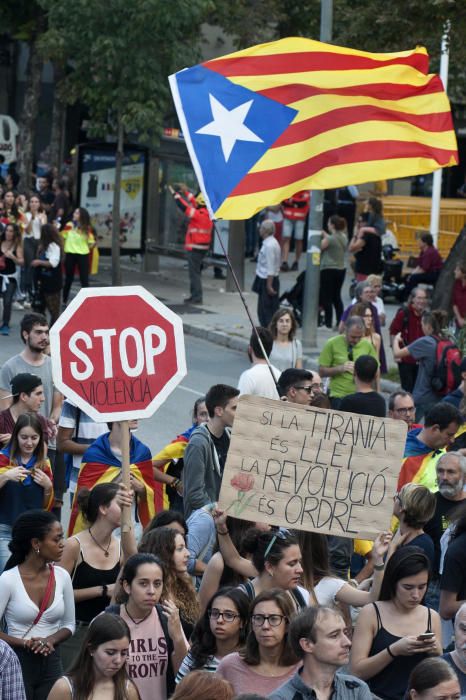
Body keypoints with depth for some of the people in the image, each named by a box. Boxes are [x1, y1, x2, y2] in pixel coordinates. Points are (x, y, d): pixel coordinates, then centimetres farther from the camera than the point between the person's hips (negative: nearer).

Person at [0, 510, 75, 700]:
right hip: (17, 662, -4)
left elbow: (69, 624, 9)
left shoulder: (62, 576, 0)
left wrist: (51, 640, -9)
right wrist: (24, 643, -20)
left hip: (51, 663, 4)